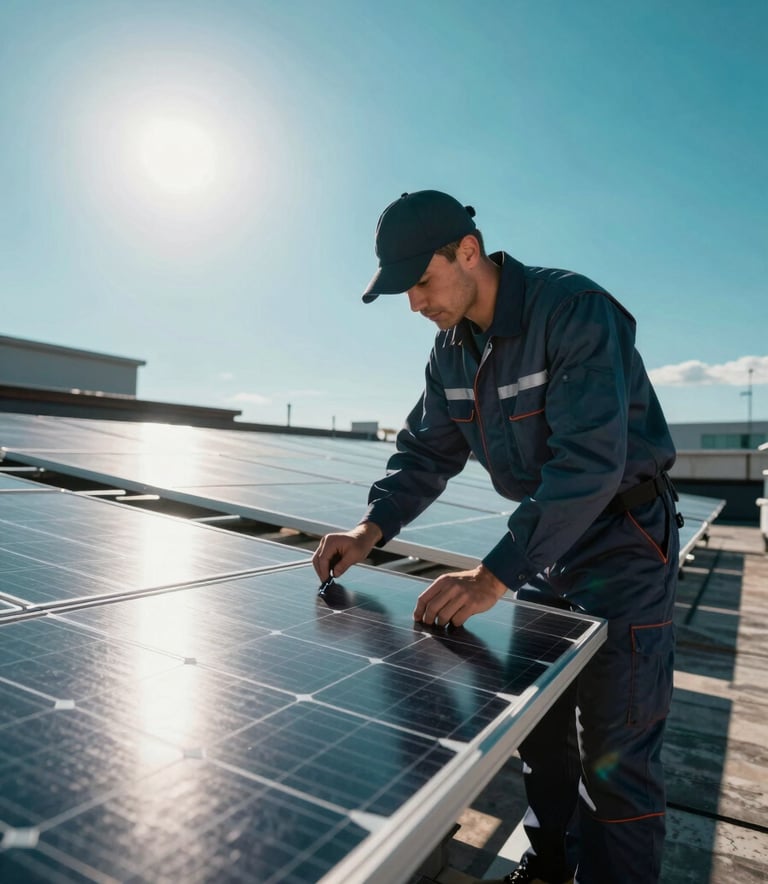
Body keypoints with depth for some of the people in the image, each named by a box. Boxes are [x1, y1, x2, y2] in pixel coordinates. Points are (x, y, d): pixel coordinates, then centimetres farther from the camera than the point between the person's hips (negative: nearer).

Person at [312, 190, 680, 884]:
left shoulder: (576, 311, -25)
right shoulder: (451, 349, 0)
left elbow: (589, 462, -33)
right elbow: (426, 451, 4)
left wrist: (495, 576, -35)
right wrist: (373, 528, -12)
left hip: (624, 542, -7)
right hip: (544, 539, 7)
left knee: (615, 756, 0)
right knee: (538, 726, 18)